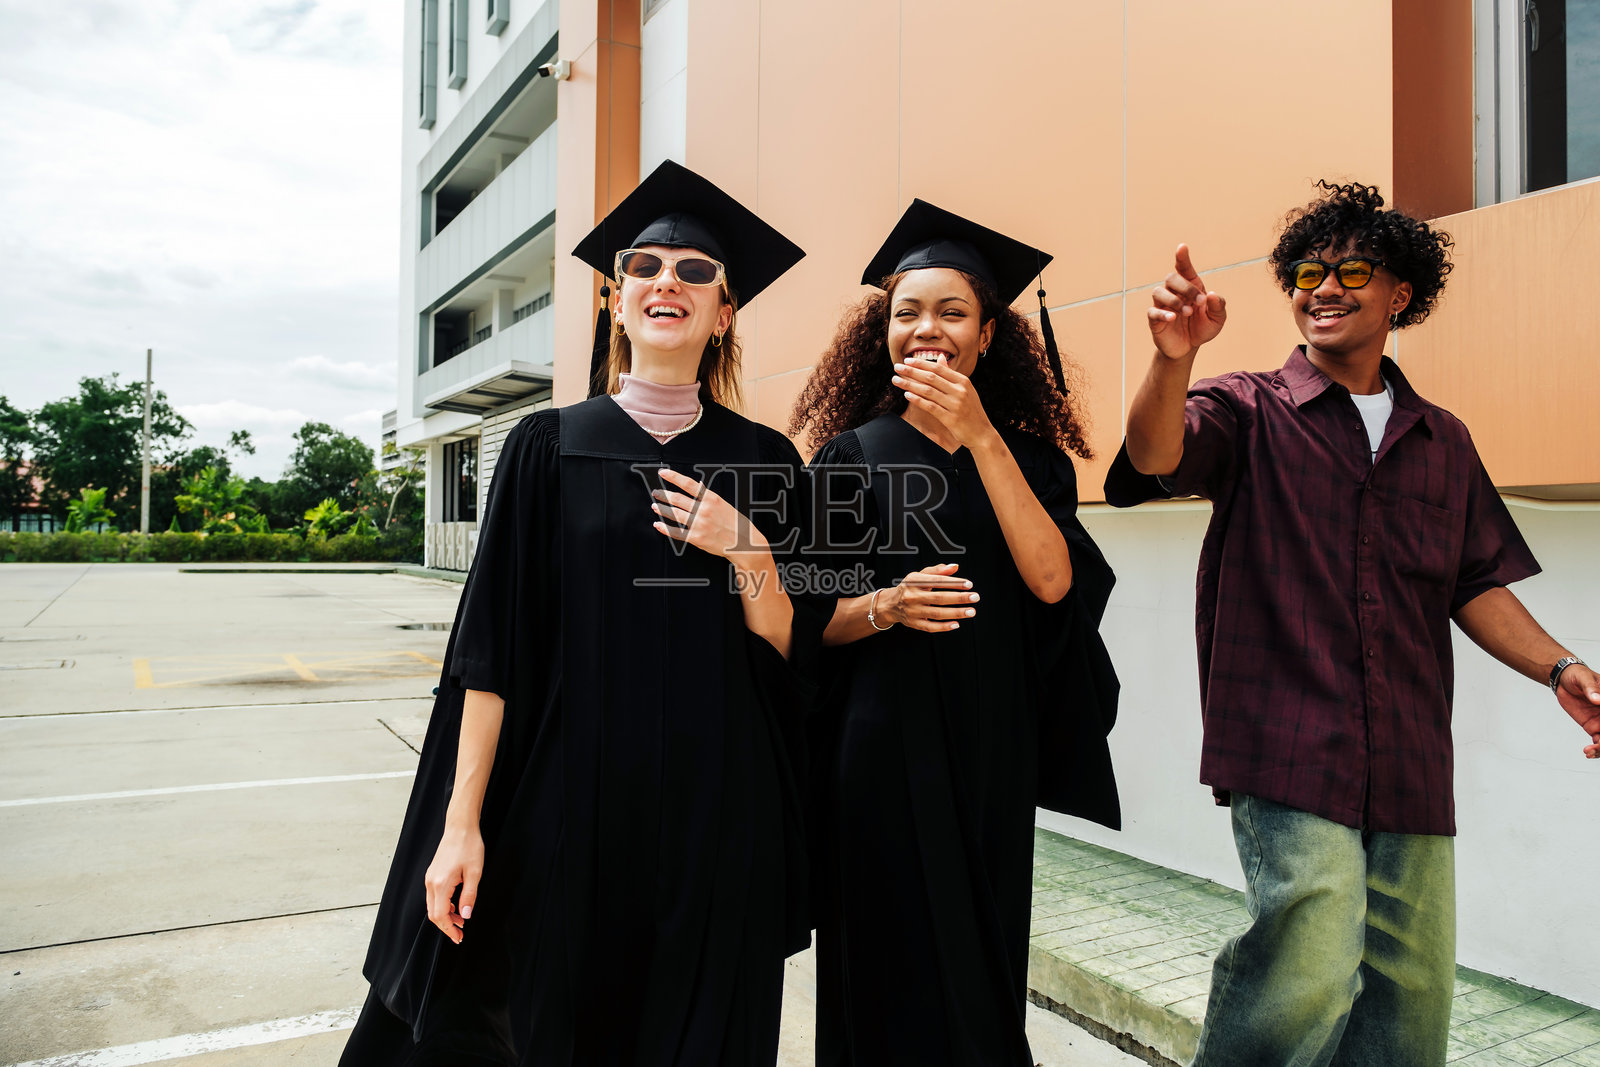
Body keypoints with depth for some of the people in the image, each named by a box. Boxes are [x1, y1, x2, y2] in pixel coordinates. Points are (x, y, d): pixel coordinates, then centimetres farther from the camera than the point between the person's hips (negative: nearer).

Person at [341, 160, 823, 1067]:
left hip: (716, 812, 1)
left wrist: (746, 553, -15)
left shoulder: (764, 461, 3)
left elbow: (789, 652, 2)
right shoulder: (550, 446, 1)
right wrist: (462, 822, -7)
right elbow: (493, 647, -3)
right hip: (567, 806, -1)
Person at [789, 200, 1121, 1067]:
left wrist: (980, 439, -17)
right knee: (895, 970, 5)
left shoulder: (1028, 456, 6)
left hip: (992, 751, 2)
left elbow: (1053, 581, -12)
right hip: (880, 749, -2)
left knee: (982, 957, 13)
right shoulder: (851, 455, 0)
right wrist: (884, 607, -21)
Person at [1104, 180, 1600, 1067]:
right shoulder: (1249, 411, 2)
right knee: (1311, 978, -16)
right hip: (1289, 753, -5)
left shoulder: (1443, 441, 16)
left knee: (1412, 992, 11)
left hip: (1411, 764, 5)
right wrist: (1174, 360, -37)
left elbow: (1476, 584, 18)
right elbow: (1155, 459, -18)